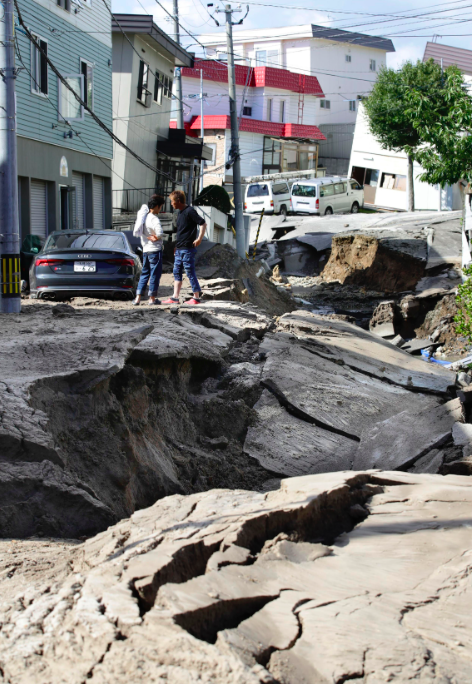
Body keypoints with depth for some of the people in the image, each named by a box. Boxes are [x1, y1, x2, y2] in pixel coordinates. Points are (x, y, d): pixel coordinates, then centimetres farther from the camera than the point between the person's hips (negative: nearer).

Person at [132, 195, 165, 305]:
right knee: (155, 274, 3)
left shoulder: (143, 216, 6)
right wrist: (155, 238, -7)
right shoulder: (154, 219, -17)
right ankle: (152, 298, 7)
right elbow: (160, 233, -27)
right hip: (155, 250, -7)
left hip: (145, 249, 7)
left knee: (144, 273, 13)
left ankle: (138, 297, 7)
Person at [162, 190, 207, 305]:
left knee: (190, 273, -4)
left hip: (187, 249, -10)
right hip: (179, 248, 10)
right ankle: (175, 297, 11)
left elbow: (203, 224, -16)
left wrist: (199, 239, -19)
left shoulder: (190, 211, -12)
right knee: (177, 273, 8)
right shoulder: (181, 212, 16)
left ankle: (196, 297, 4)